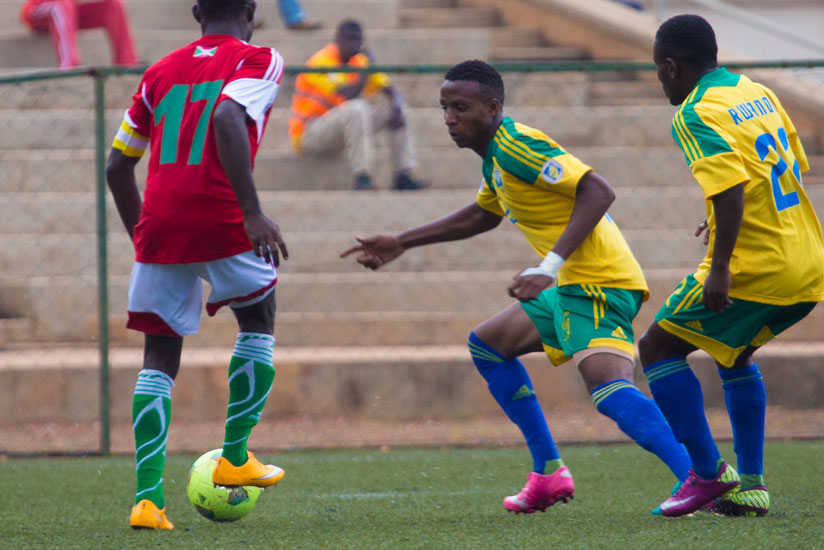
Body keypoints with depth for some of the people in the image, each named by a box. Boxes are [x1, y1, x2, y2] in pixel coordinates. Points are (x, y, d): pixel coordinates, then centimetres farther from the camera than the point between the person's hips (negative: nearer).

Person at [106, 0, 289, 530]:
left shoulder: (161, 72, 18)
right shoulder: (258, 60, 2)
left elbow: (118, 166, 20)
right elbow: (227, 119, -19)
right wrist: (253, 212, -22)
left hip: (159, 227, 4)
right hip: (220, 222, -4)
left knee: (159, 360, 9)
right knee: (259, 322, 22)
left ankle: (148, 497, -4)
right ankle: (235, 457, 20)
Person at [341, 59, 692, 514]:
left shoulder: (518, 146, -15)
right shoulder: (496, 154, 16)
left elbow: (598, 191, -24)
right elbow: (481, 215, 36)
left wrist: (551, 266, -29)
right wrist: (402, 243, 38)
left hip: (599, 283, -11)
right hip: (573, 288, 11)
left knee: (610, 391, -29)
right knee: (487, 345, 22)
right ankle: (548, 474, 19)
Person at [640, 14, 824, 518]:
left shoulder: (697, 115, -12)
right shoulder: (758, 93, 14)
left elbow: (730, 189, -24)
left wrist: (719, 267, -25)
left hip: (755, 268, -9)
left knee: (659, 348, 4)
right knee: (734, 355, 27)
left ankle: (709, 472, 0)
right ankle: (750, 487, 21)